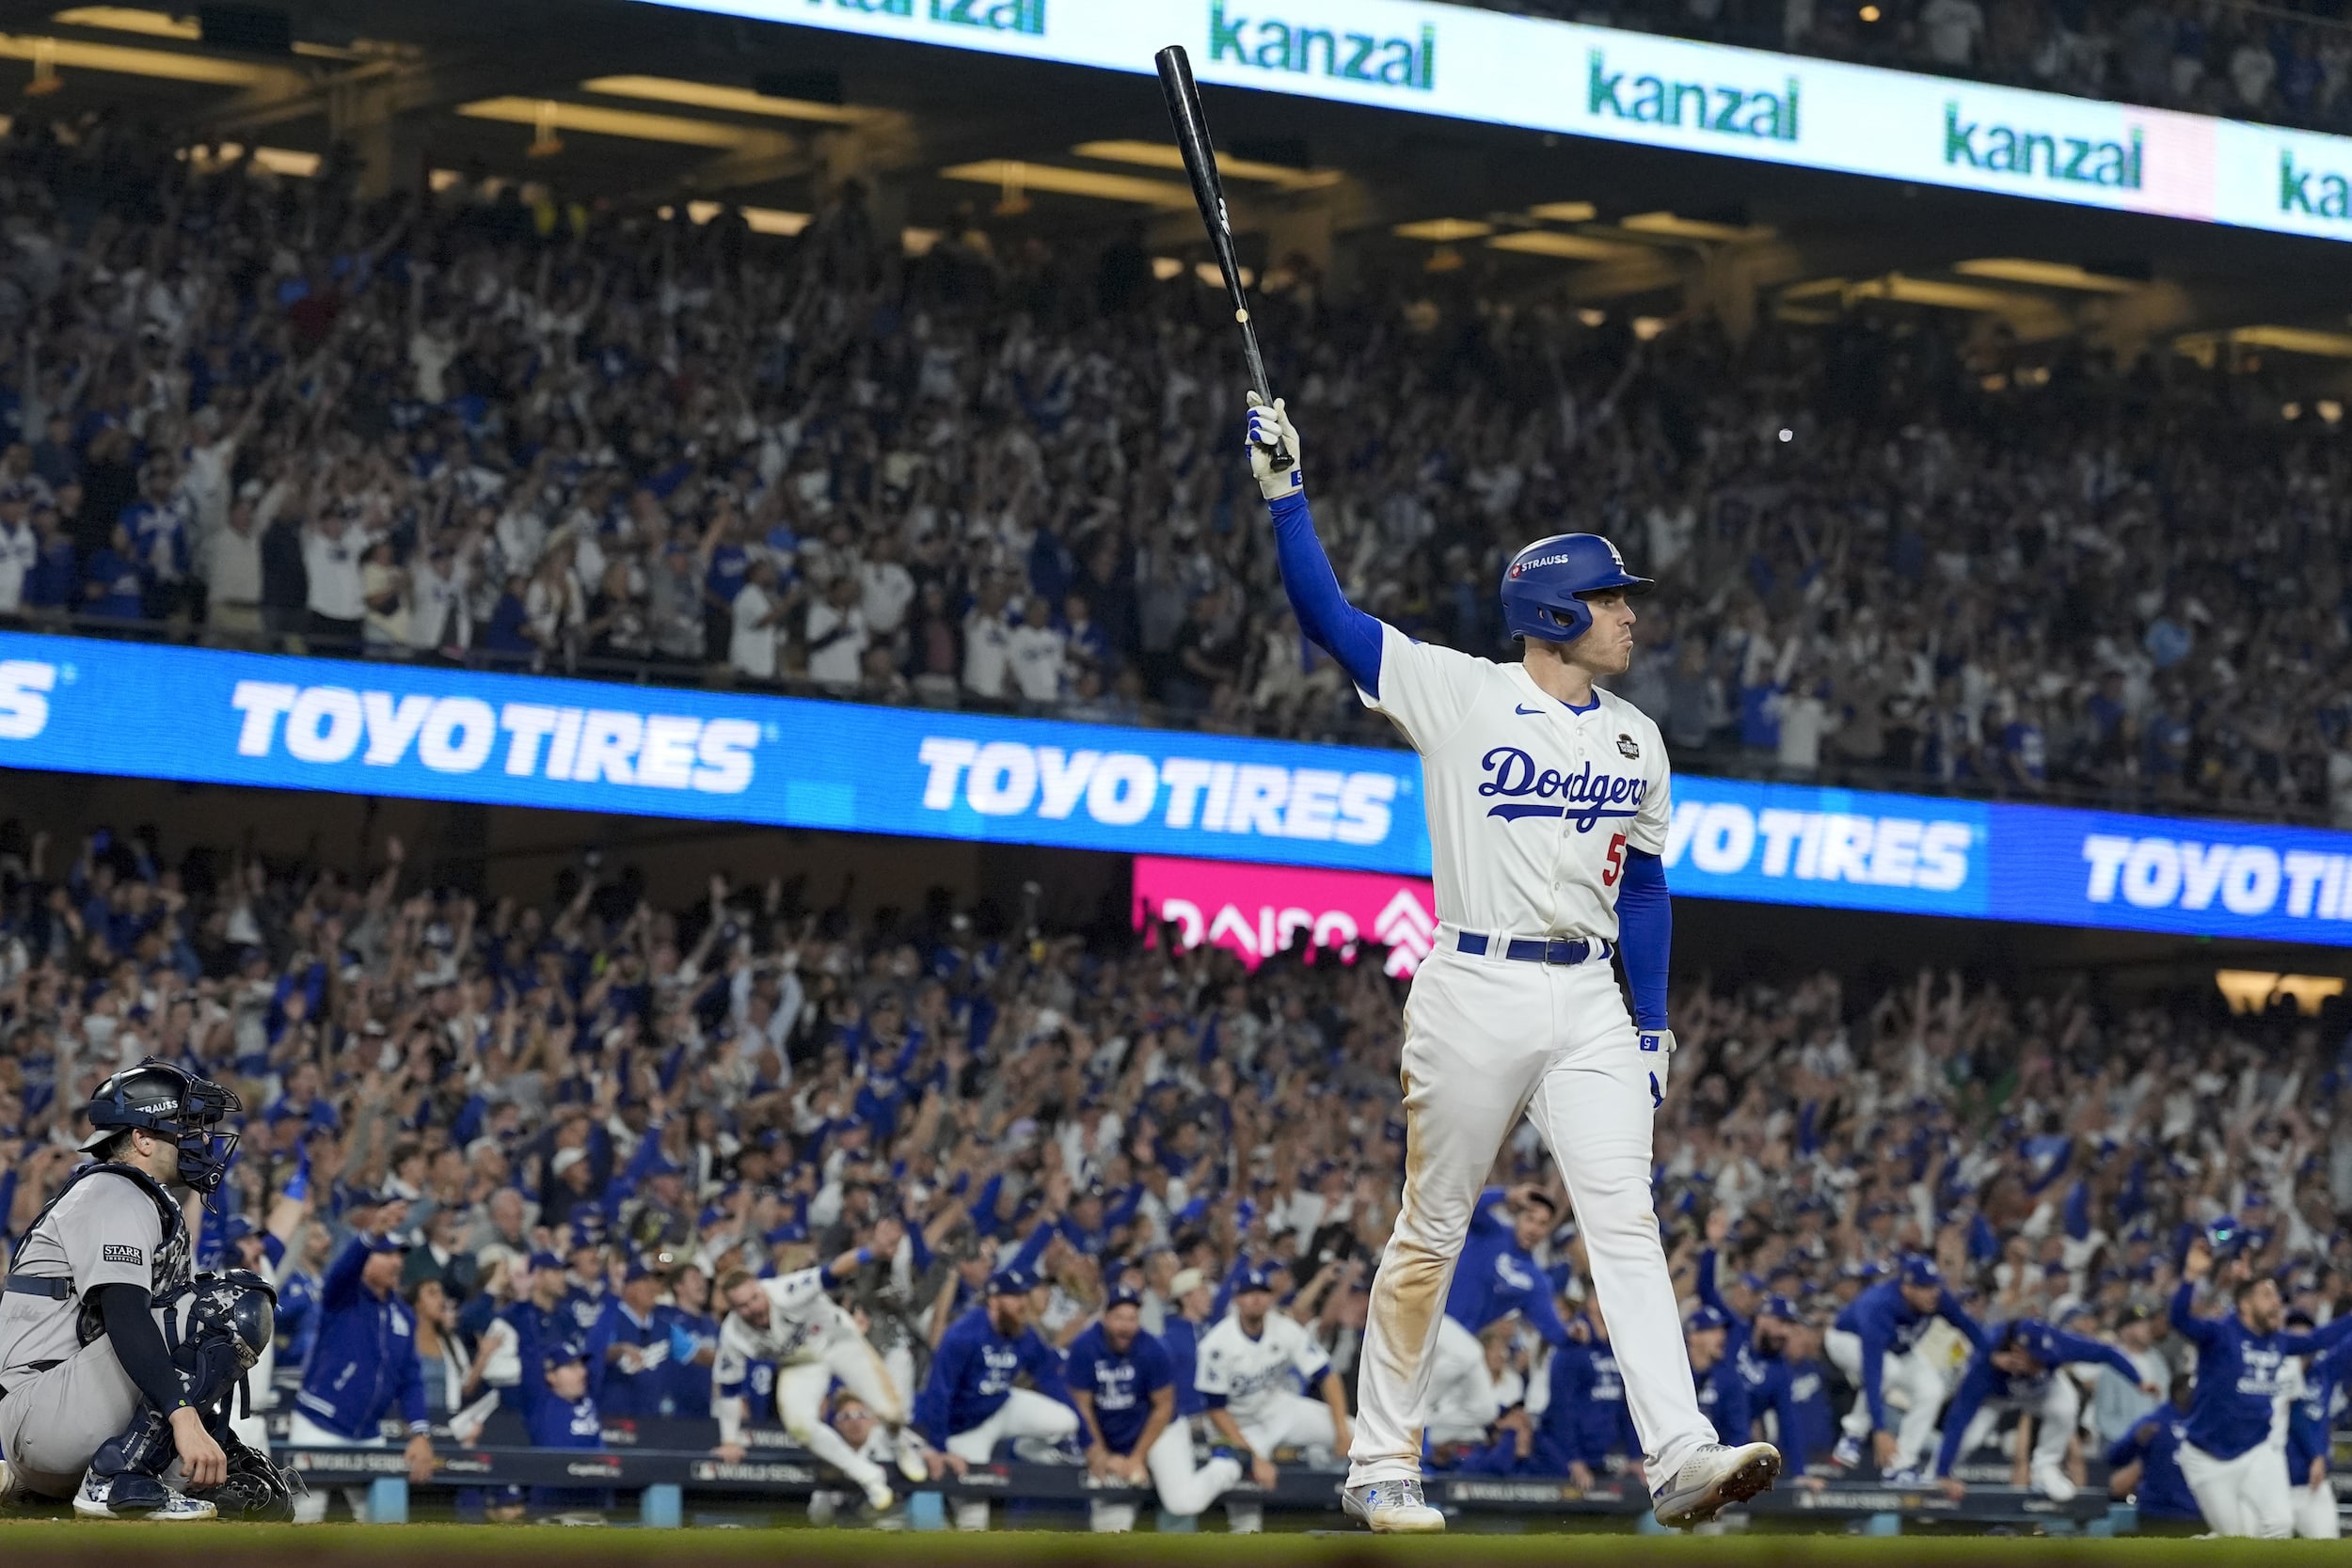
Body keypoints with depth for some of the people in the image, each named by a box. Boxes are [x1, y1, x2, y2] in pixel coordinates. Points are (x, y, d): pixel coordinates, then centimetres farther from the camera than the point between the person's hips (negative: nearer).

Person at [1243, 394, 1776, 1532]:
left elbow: (1644, 887, 17)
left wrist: (1654, 1027, 12)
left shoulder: (1636, 739, 12)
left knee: (1625, 1220, -9)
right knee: (1430, 1232, 3)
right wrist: (1285, 489, -15)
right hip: (1472, 992, -4)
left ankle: (1679, 1457, -18)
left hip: (1586, 1004, 4)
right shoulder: (1459, 694, -3)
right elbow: (1326, 611, -7)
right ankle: (1382, 1466, 14)